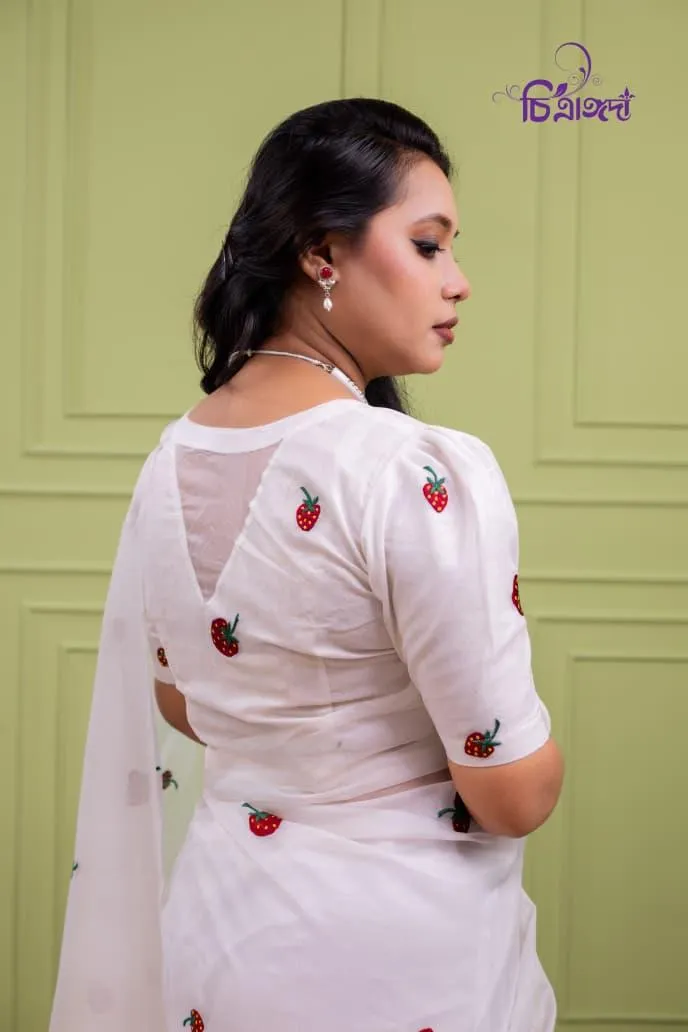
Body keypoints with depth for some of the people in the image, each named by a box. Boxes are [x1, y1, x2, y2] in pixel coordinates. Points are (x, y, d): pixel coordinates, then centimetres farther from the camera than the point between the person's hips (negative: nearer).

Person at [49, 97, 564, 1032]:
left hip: (216, 927, 6)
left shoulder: (170, 464, -2)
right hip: (399, 951, -6)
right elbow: (515, 795, -19)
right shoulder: (425, 474, -24)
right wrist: (535, 755, 2)